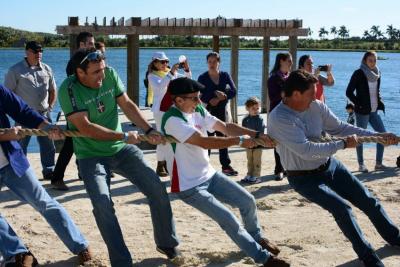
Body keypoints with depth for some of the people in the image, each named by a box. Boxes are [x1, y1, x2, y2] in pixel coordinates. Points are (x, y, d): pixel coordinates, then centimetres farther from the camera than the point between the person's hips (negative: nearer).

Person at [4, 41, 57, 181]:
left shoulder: (46, 69, 7)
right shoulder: (15, 70, -7)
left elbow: (53, 90, 17)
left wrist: (50, 107, 9)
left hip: (44, 114, 4)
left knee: (48, 145, 10)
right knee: (21, 146, 4)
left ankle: (49, 171, 23)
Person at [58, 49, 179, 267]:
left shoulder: (109, 74, -8)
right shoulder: (68, 89, -21)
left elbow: (127, 104, 3)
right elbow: (86, 128, -24)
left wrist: (149, 130, -4)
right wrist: (124, 136, -19)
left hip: (121, 149, 4)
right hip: (91, 156, -4)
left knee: (157, 189, -1)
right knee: (102, 204, -21)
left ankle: (167, 243, 19)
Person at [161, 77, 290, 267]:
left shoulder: (198, 111, 1)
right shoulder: (173, 120, -25)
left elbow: (225, 127, 1)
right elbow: (204, 142, -31)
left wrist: (257, 135, -10)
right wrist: (239, 140, -23)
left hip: (209, 175, 8)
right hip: (189, 187, -8)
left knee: (248, 201, 7)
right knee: (230, 221, -11)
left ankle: (256, 237, 35)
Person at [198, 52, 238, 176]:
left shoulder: (225, 76, 7)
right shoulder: (202, 78, 0)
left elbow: (233, 91, -1)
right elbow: (200, 96, -9)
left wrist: (223, 96, -18)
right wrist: (210, 101, -23)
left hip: (223, 111, 3)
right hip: (208, 112, -3)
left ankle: (226, 165, 16)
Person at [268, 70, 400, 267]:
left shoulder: (316, 106, -8)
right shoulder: (279, 119, -27)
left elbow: (339, 127, 4)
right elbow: (307, 150, -32)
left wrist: (377, 136, -1)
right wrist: (343, 144, -24)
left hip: (330, 166, 6)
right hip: (304, 178, -6)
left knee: (368, 201, 11)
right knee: (341, 207, -23)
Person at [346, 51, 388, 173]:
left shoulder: (377, 73, 9)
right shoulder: (358, 74, -11)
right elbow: (349, 92, -11)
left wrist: (380, 102, 6)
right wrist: (359, 104, -13)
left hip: (374, 110, 7)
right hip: (362, 111, -7)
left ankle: (379, 163, 14)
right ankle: (361, 164, 12)